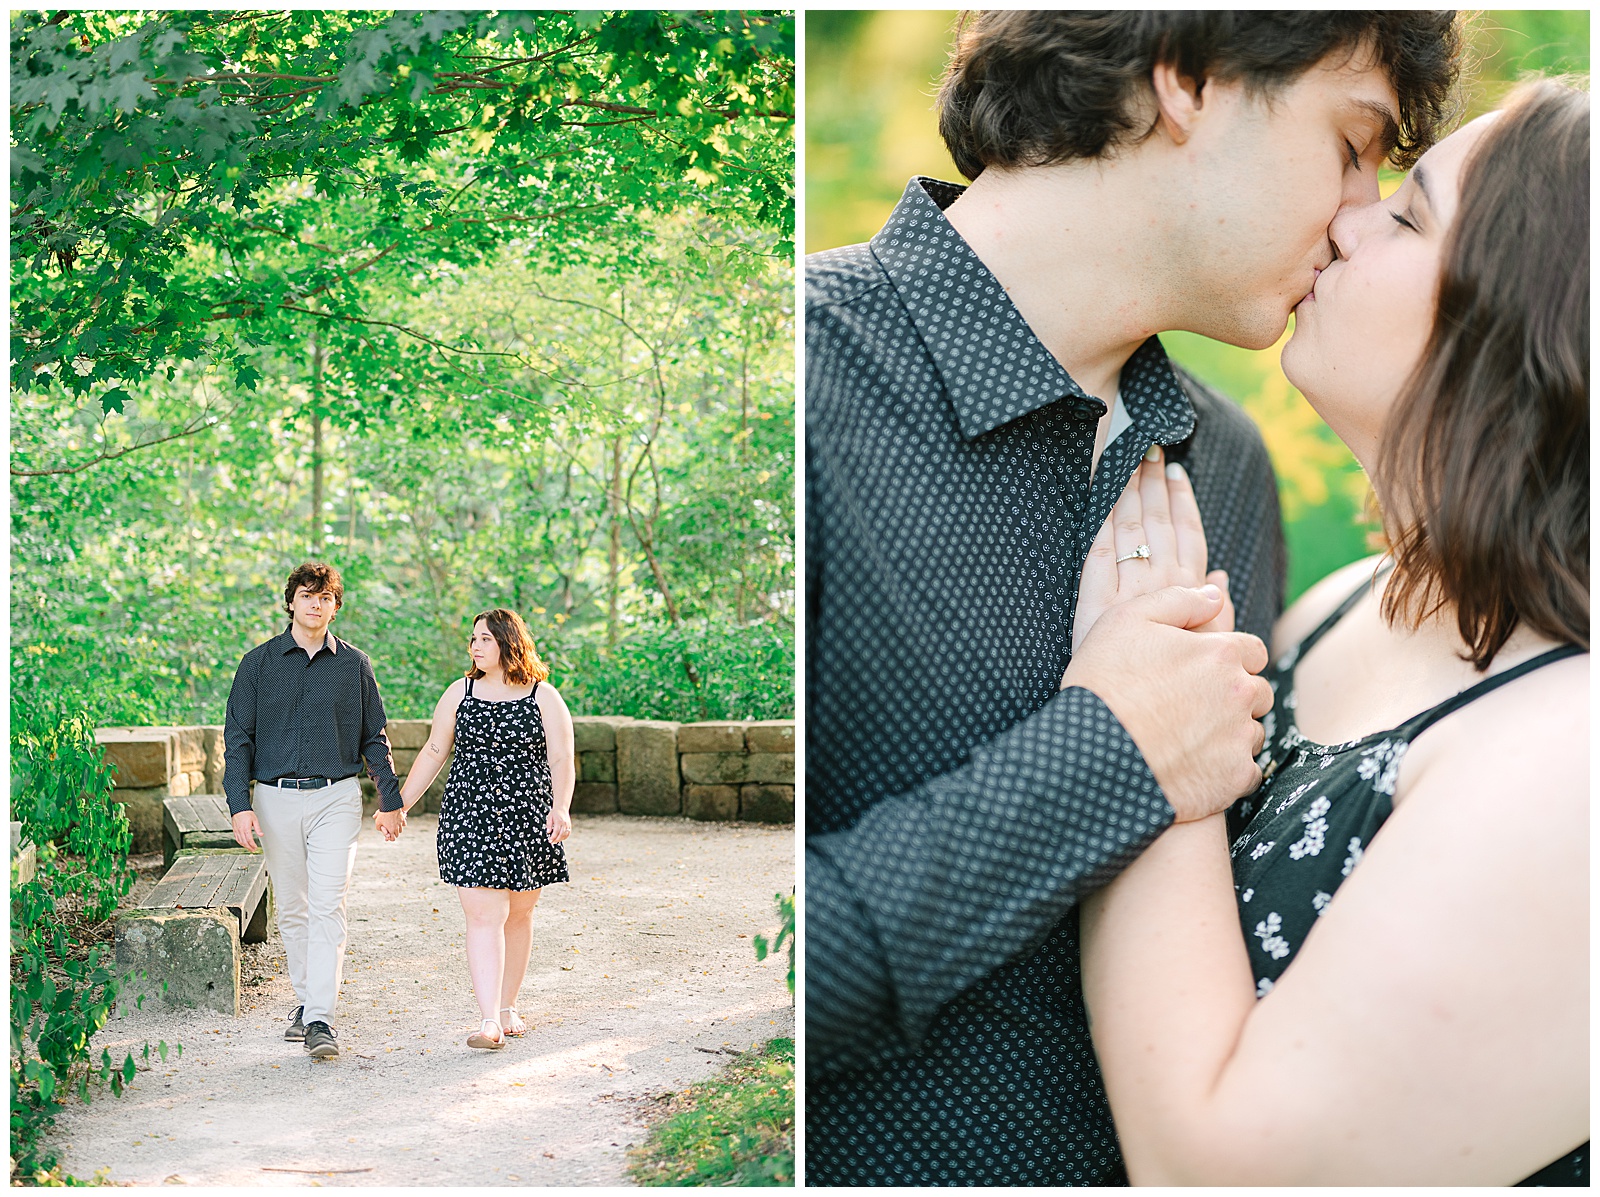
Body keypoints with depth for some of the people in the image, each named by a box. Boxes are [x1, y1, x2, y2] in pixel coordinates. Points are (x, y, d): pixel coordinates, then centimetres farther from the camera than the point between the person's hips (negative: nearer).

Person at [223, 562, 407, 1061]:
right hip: (277, 799, 1)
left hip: (336, 796, -1)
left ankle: (321, 1019, -13)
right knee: (291, 909, 9)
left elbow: (375, 738, 13)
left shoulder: (353, 664, 5)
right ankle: (305, 1000, 24)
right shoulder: (259, 663, 4)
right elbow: (237, 739, 3)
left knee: (328, 908, -10)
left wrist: (391, 800, 12)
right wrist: (240, 805, -7)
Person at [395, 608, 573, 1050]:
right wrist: (400, 804, 8)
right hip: (470, 815, 0)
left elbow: (561, 759, -2)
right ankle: (489, 1019, -15)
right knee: (483, 914, -10)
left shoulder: (544, 698, 2)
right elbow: (433, 753, 11)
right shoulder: (461, 693, 7)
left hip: (528, 818, 0)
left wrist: (561, 808, -17)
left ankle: (508, 1005, 24)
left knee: (519, 914, 9)